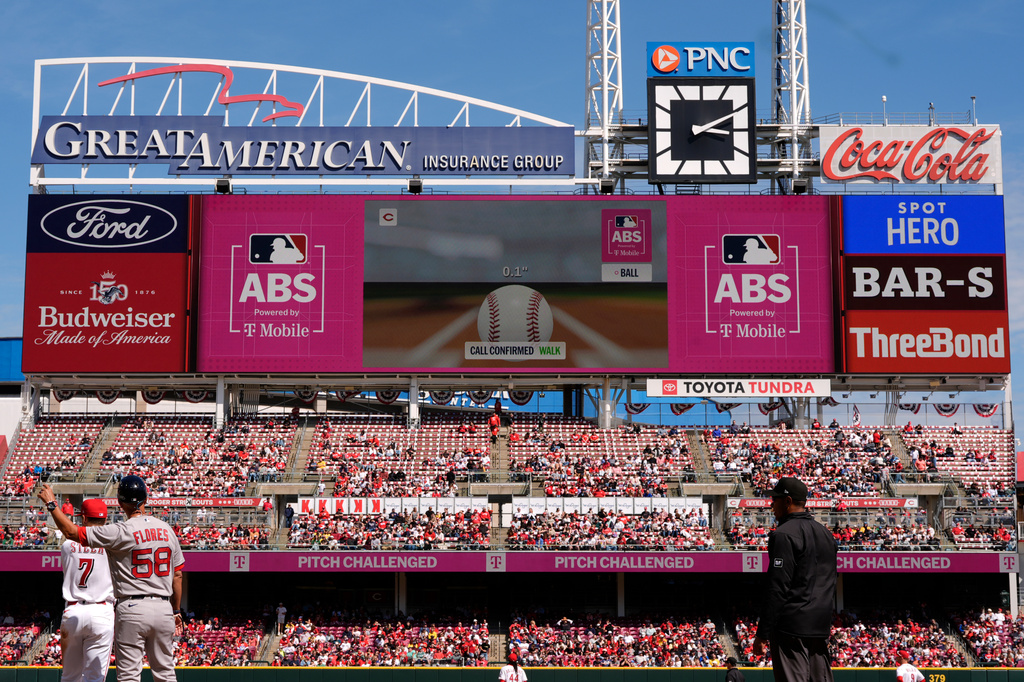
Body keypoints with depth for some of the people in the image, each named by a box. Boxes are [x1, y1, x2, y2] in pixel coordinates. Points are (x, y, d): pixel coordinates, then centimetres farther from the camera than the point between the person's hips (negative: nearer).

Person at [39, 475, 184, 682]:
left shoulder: (120, 532, -10)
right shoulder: (166, 530, 6)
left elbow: (71, 531, -9)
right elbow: (177, 574, 11)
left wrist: (51, 503, 2)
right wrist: (176, 611, 21)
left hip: (132, 610, -5)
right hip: (163, 609, 5)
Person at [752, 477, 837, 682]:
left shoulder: (784, 534, -11)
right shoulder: (826, 533, 17)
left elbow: (778, 588, -17)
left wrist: (762, 633, -14)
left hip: (792, 626, -9)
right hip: (821, 626, 9)